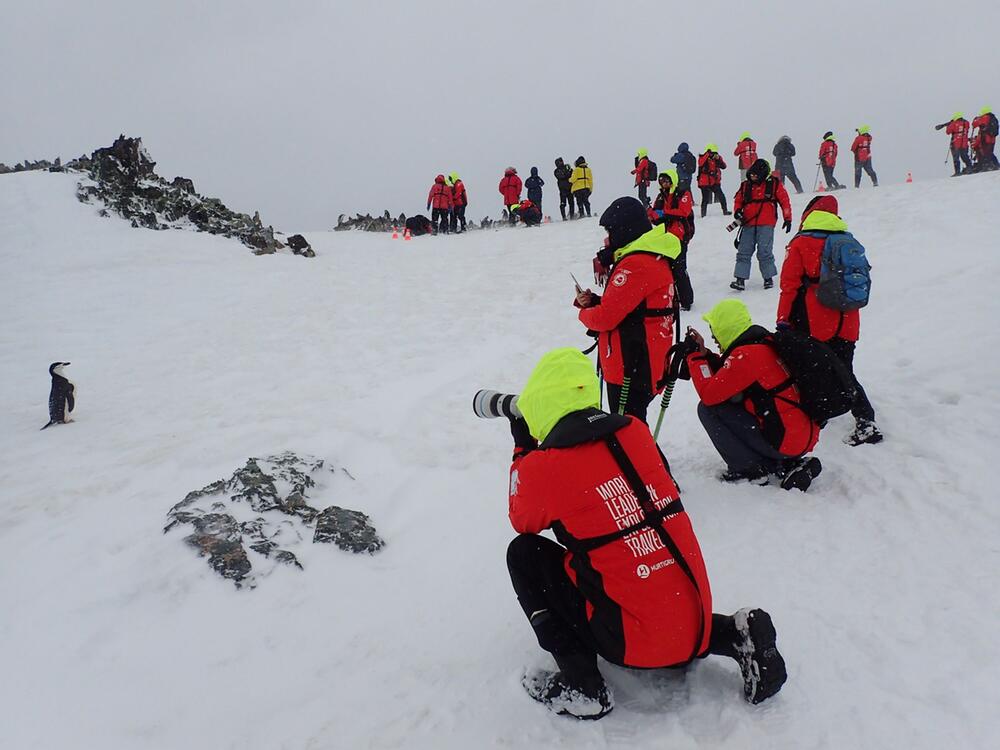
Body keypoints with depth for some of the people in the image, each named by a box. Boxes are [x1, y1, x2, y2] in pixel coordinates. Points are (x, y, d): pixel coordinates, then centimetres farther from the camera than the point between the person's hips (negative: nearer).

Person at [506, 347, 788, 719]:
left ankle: (580, 683, 3)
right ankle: (735, 636, 16)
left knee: (524, 552, 8)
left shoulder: (540, 467, -14)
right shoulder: (635, 430, 0)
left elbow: (522, 521, 9)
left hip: (634, 643, -6)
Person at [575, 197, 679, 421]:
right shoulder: (655, 259, 14)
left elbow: (605, 318, -19)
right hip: (644, 366, 10)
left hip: (632, 368, -10)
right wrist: (593, 301, 3)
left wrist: (584, 313, 2)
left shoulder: (635, 265, -19)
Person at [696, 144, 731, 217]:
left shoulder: (717, 157, 7)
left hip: (715, 182, 4)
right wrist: (707, 154, -31)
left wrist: (718, 159, -16)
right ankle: (703, 214, 6)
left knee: (721, 196, 4)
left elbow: (723, 166, -2)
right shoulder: (703, 157, -5)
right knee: (705, 199, -4)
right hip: (705, 183, -4)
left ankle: (725, 211, 17)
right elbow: (700, 163, -29)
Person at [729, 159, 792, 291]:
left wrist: (787, 219, 3)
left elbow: (785, 201, 5)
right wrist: (738, 211, -3)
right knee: (743, 252, -2)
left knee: (764, 252, -4)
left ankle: (768, 278, 11)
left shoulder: (774, 184, 2)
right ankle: (740, 279, -1)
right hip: (748, 224, 3)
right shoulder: (745, 186, 9)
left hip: (766, 225, -3)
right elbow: (738, 200, 18)